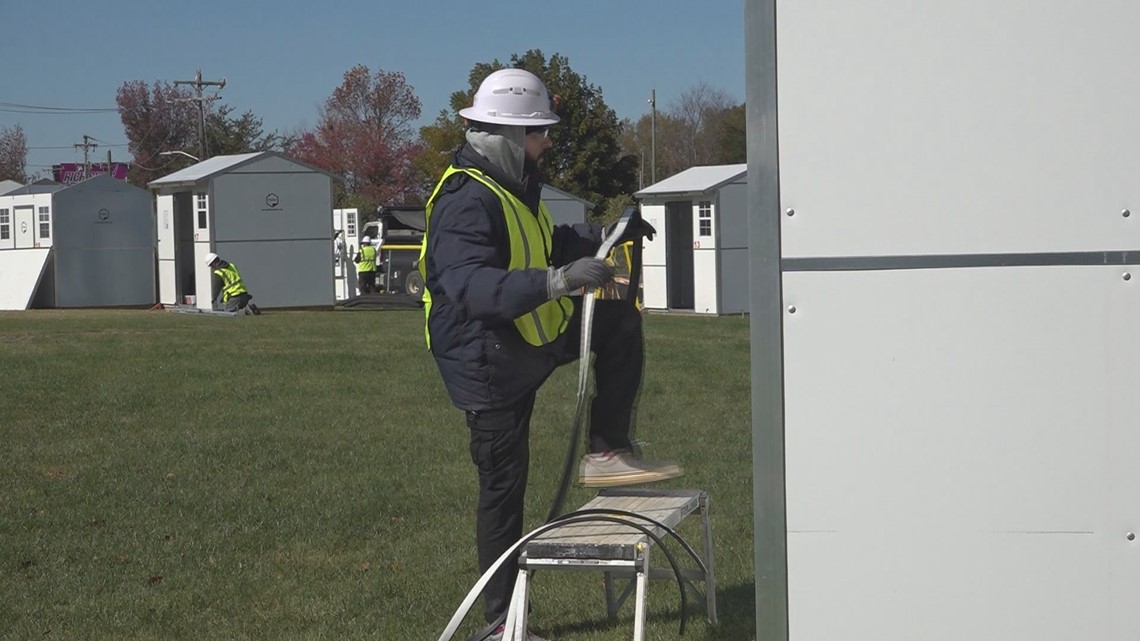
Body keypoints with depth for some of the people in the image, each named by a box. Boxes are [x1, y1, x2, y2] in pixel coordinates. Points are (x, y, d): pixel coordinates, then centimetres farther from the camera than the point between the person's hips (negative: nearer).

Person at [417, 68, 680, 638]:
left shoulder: (515, 186, 7)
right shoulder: (466, 201, -25)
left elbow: (549, 245, 25)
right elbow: (470, 285, -41)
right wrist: (559, 280, -50)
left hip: (535, 336, 9)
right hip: (491, 361, -9)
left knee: (621, 323, 9)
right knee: (504, 487, -1)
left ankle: (606, 452, 6)